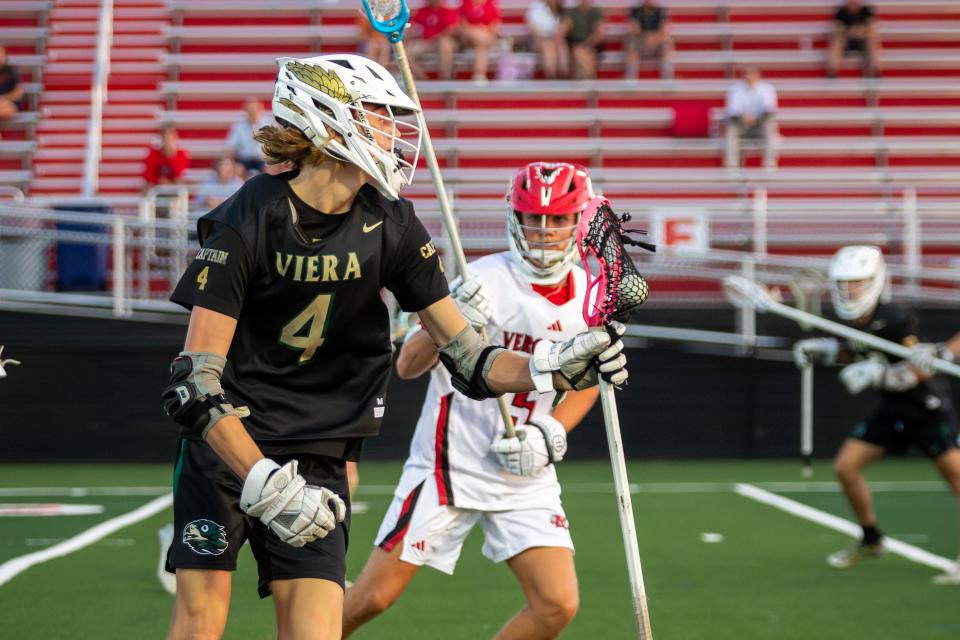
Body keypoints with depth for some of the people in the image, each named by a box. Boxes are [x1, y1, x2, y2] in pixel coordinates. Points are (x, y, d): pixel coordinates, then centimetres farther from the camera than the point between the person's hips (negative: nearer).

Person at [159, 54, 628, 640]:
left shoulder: (391, 228, -2)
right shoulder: (249, 222, -16)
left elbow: (467, 359, 1)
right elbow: (195, 382, -19)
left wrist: (554, 367, -18)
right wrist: (265, 484, -28)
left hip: (319, 462, 4)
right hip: (224, 450, -3)